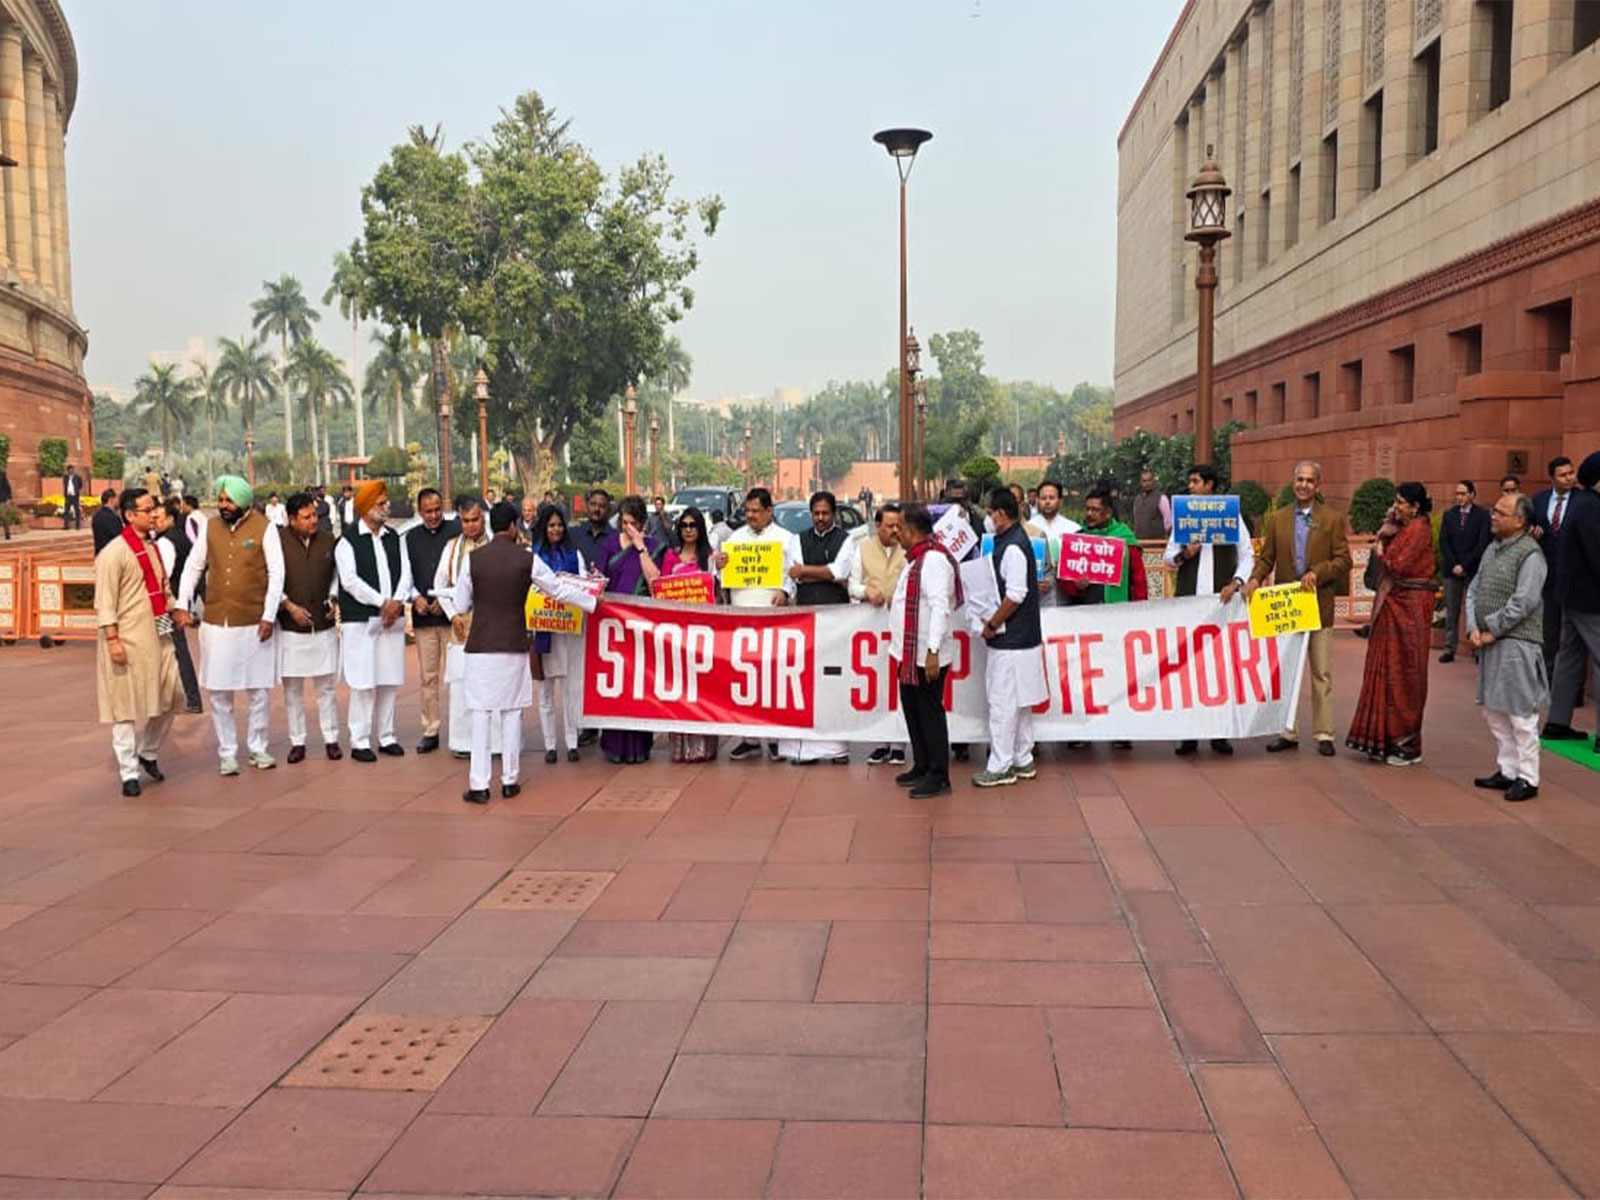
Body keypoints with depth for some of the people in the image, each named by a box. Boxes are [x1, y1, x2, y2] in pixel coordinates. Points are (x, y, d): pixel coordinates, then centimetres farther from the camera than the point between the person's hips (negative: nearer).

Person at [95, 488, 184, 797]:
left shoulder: (153, 548, 13)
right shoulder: (113, 553, -12)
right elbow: (104, 601, -14)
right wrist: (112, 639, -19)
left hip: (157, 636, 8)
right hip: (129, 639, -8)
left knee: (171, 697, 10)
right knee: (128, 705, -1)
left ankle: (148, 753, 32)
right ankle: (129, 773, 9)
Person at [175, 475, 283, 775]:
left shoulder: (264, 529, -6)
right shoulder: (211, 528, 4)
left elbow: (276, 574, -6)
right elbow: (193, 566, 13)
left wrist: (269, 616, -10)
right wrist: (183, 604, 5)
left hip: (253, 623, -2)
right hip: (216, 623, 3)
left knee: (259, 690, 7)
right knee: (219, 692, 6)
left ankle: (257, 748, 23)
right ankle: (227, 753, 17)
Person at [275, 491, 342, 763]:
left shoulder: (329, 541, 1)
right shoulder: (278, 541, -8)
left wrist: (333, 600, 2)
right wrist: (289, 606, -10)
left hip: (324, 626, 2)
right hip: (290, 628, -1)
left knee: (326, 686, 7)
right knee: (292, 688, 7)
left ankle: (331, 739, 16)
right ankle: (297, 741, 17)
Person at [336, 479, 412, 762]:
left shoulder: (393, 537, 13)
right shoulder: (348, 539, -4)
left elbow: (405, 572, 8)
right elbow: (350, 580, -12)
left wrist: (397, 602, -9)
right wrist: (383, 602, -14)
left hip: (393, 618, 5)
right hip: (360, 619, -5)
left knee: (389, 680, 8)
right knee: (363, 683, -4)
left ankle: (386, 737, 18)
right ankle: (359, 741, 4)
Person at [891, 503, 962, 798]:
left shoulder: (934, 559, -17)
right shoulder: (917, 558, 15)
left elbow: (940, 607, -24)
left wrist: (933, 651, -27)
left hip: (927, 655, -10)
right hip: (910, 652, 10)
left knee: (930, 712, -3)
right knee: (912, 708, 17)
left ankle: (939, 776, 6)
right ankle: (922, 767, 28)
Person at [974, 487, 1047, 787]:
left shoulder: (1012, 546, -17)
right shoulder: (1013, 540, 13)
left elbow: (1015, 595, -23)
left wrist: (992, 624, -13)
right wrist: (994, 622, 15)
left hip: (1011, 641, -10)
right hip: (1021, 638, 10)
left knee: (1003, 703, -3)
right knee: (1018, 703, 16)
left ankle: (1000, 767, 4)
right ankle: (1022, 761, 24)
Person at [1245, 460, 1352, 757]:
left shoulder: (1333, 519, 2)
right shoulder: (1276, 519, 8)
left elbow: (1343, 560, -2)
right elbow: (1266, 558, 6)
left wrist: (1317, 573, -18)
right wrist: (1255, 578, -12)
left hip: (1319, 606, -2)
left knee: (1321, 674, 3)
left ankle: (1323, 733, 10)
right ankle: (1288, 732, 15)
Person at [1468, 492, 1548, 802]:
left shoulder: (1530, 555, -12)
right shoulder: (1492, 548, 13)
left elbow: (1523, 602, -18)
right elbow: (1473, 590, 14)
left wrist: (1492, 631, -12)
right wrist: (1473, 628, 1)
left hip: (1517, 643, -8)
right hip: (1490, 643, 8)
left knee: (1521, 713, -3)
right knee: (1493, 710, 14)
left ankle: (1527, 778, 5)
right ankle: (1507, 771, 24)